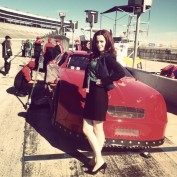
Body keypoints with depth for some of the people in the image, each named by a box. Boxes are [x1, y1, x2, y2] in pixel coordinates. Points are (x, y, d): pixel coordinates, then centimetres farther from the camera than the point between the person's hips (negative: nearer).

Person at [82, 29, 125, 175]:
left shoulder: (108, 57, -11)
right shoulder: (94, 56, 13)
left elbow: (121, 73, -26)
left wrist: (104, 81, -18)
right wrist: (86, 85, 6)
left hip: (100, 95, -9)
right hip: (91, 95, 9)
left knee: (97, 129, 2)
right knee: (87, 129, 11)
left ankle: (98, 160, 17)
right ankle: (97, 159, 21)